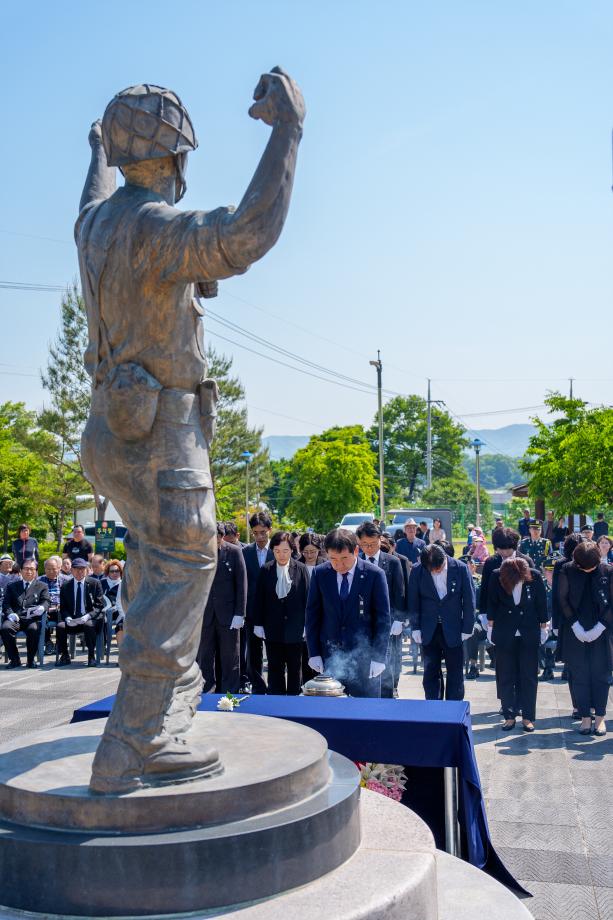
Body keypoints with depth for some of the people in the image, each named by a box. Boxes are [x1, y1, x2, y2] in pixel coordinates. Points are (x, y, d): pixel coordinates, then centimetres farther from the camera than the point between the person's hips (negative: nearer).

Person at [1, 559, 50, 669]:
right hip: (15, 619, 2)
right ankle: (15, 659, -13)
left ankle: (31, 659, -14)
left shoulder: (42, 586, 21)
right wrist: (10, 614, -11)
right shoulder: (12, 586, 23)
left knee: (33, 629, -36)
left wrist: (41, 608, -20)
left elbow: (45, 602, 6)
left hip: (32, 619, -1)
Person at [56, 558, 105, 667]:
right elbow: (63, 608, 9)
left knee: (89, 625, -35)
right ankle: (64, 656, -7)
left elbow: (99, 605, -2)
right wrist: (68, 618, -14)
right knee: (60, 626, -27)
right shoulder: (65, 586, 10)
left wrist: (87, 617, -19)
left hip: (89, 619, -2)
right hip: (72, 620, 2)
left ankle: (91, 657, -19)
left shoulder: (95, 583, 3)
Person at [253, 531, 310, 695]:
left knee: (295, 668, 10)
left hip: (295, 629, -1)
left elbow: (307, 598, -1)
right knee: (275, 668, 8)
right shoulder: (265, 570, -1)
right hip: (273, 629, 1)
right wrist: (258, 624, 1)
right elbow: (259, 599, 3)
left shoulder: (301, 569, -3)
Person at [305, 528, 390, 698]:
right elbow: (312, 615, 6)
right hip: (329, 656, 2)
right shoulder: (320, 574, 0)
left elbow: (383, 618, -4)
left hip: (364, 655, -2)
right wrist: (314, 653, 2)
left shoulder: (375, 574, -7)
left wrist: (379, 657, -8)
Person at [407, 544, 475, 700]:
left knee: (455, 674, 6)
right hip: (429, 631, 1)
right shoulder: (417, 570, -7)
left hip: (453, 630, -1)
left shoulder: (460, 568, -10)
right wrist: (415, 627, -1)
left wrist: (467, 628, -2)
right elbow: (413, 601, 2)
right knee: (430, 674, 6)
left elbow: (469, 599, -3)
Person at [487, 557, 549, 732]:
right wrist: (490, 626, 4)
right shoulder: (496, 577, -15)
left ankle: (528, 717, 14)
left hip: (529, 633, 0)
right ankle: (509, 716, 15)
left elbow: (541, 603, -2)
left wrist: (543, 627, 5)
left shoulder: (535, 576, -16)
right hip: (505, 634, 1)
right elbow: (492, 603, 0)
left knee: (529, 676, 5)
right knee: (505, 676, 5)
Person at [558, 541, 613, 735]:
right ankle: (585, 717, 10)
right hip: (576, 632, 1)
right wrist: (576, 627, -8)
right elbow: (563, 600, -1)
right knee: (579, 675, 3)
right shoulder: (568, 571, -2)